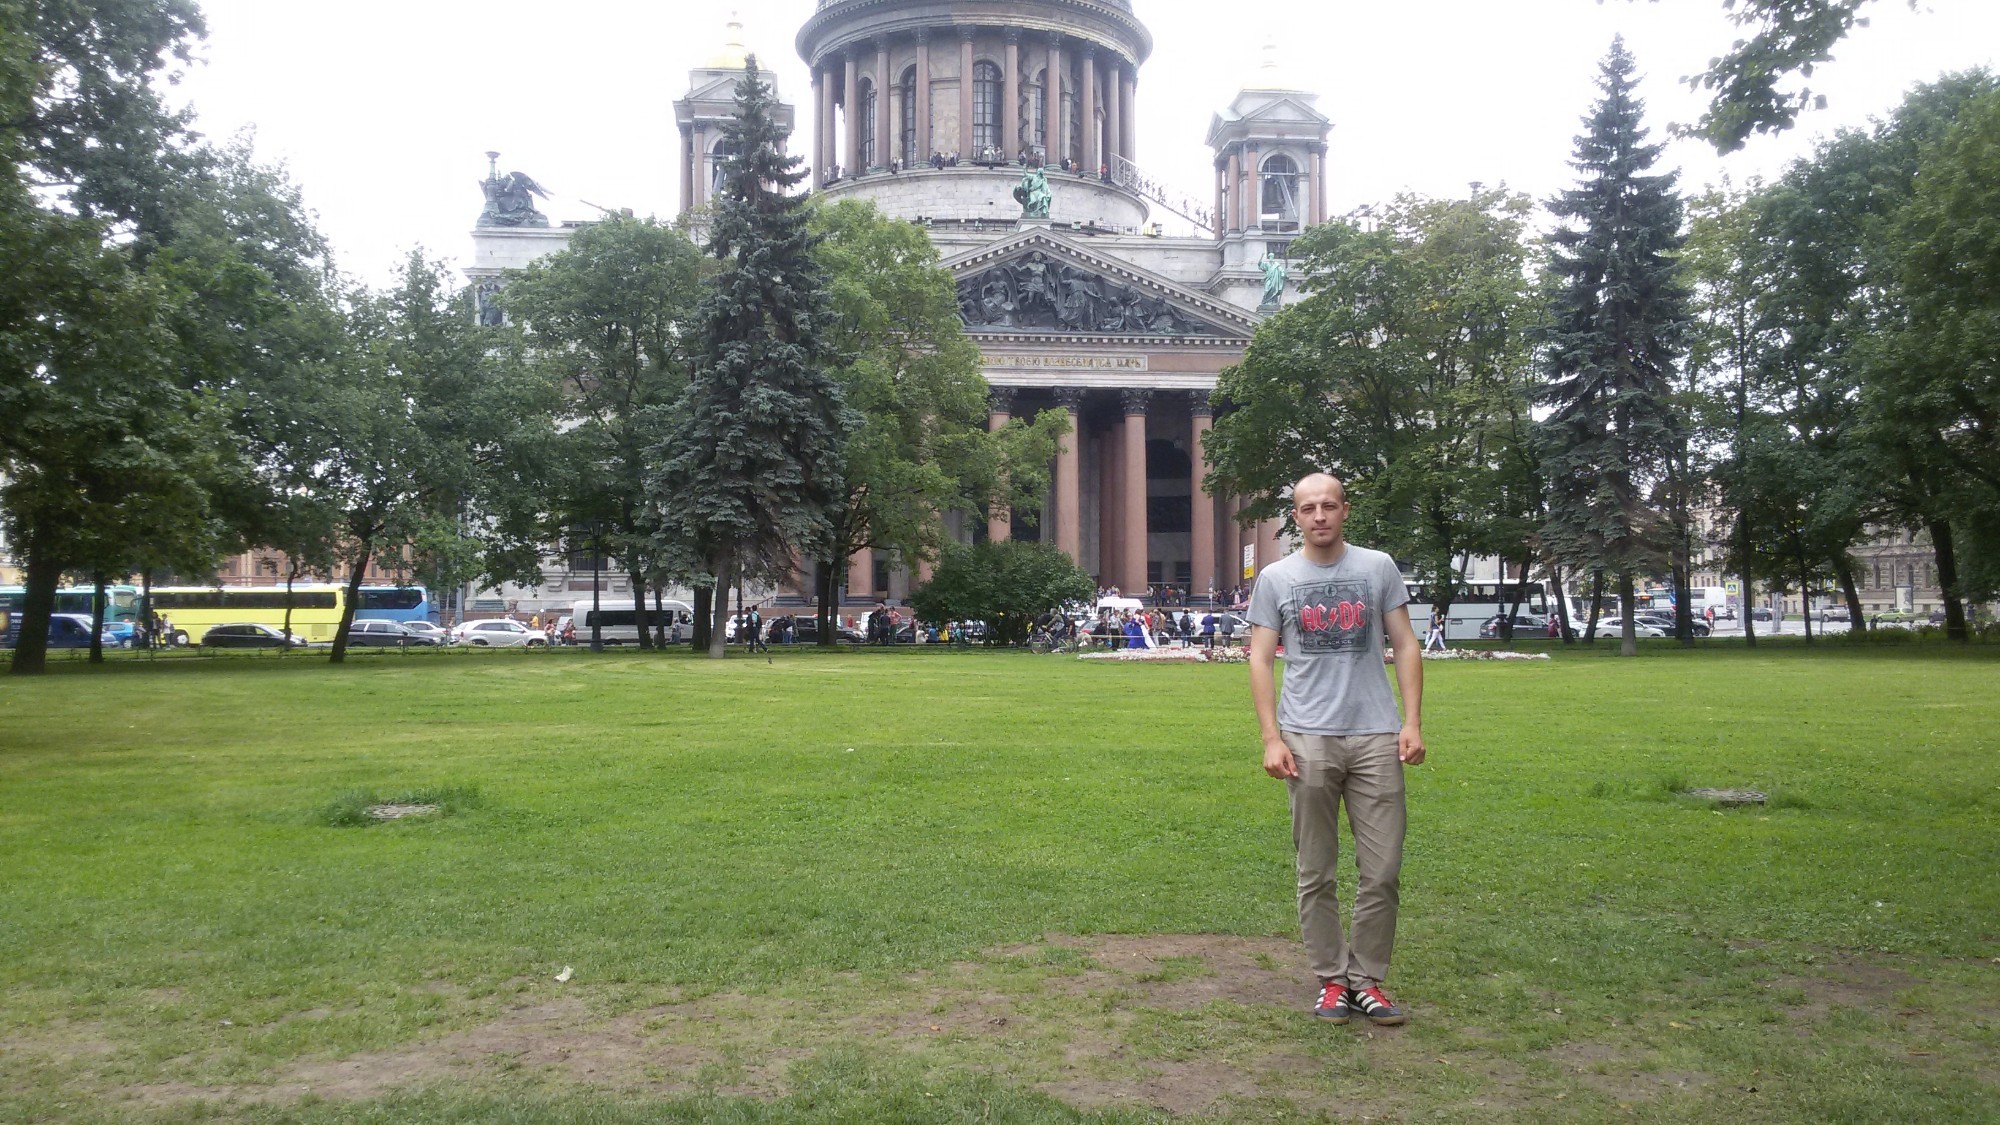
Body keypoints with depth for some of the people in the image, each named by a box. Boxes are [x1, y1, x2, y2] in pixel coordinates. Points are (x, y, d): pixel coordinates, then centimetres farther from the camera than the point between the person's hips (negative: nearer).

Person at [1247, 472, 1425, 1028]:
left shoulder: (1378, 568, 7)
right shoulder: (1276, 578, 5)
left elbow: (1405, 645, 8)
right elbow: (1261, 660, 3)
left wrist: (1412, 721, -3)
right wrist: (1271, 739, -6)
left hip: (1376, 737, 1)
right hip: (1308, 739, -1)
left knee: (1382, 869, 2)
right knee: (1316, 872, 6)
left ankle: (1366, 979, 16)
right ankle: (1331, 979, 17)